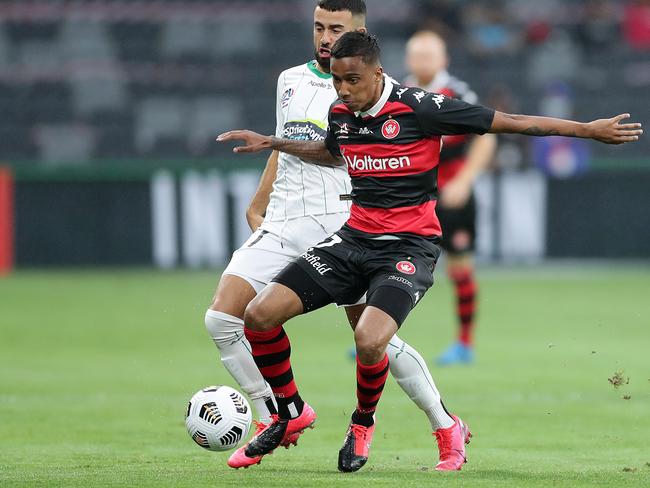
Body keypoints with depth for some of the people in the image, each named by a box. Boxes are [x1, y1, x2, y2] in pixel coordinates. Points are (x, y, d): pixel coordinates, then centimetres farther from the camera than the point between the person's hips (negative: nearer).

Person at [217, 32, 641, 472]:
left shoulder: (419, 109, -14)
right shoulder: (340, 114, 5)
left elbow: (509, 122, -9)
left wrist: (590, 129, -7)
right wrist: (273, 144, 27)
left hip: (409, 247, -6)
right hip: (354, 238, 6)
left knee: (369, 341, -31)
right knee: (260, 315, -10)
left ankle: (363, 424, 2)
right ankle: (291, 413, 14)